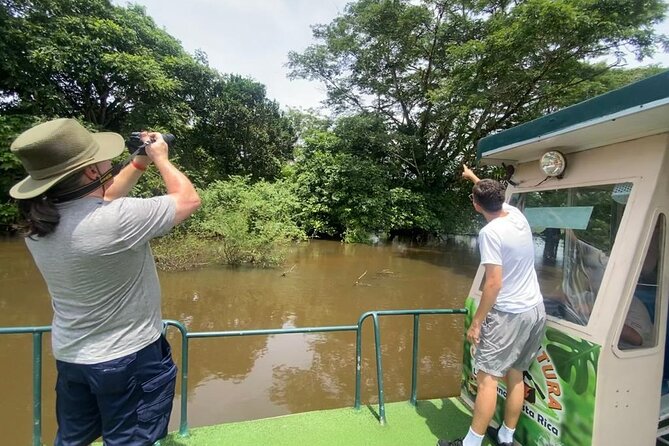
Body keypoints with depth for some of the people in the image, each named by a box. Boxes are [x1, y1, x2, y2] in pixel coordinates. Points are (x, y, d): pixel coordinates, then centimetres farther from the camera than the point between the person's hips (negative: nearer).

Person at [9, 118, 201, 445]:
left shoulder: (38, 223, -5)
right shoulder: (116, 220, -30)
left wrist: (140, 161, 9)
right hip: (129, 357, -6)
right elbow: (189, 199, -17)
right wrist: (159, 157, -3)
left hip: (69, 356, 7)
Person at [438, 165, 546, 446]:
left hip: (509, 314, -8)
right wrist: (473, 177, 41)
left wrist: (476, 322, -14)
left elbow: (494, 283, -21)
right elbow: (496, 197, 27)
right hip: (536, 311, 9)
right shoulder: (516, 215, 3)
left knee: (487, 378, -1)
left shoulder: (490, 232, -19)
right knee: (515, 375, 16)